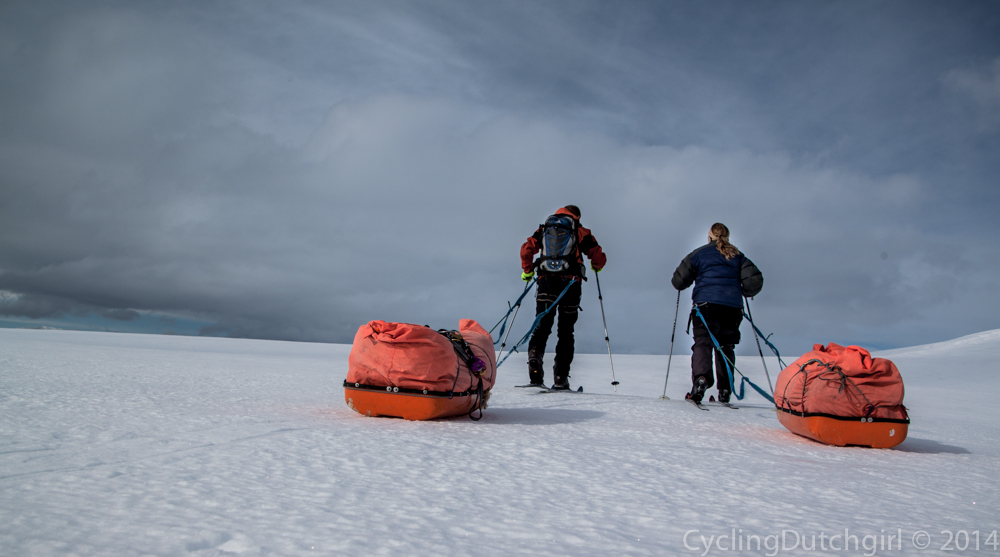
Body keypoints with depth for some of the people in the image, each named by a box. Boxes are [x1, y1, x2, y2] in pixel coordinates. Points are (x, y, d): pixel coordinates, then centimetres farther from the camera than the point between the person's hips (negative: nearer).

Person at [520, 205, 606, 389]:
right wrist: (596, 267, 30)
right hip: (570, 284, -1)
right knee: (566, 332, 6)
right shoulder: (580, 232, 11)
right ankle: (560, 378, 2)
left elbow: (526, 249, 7)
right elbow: (599, 257, 8)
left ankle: (534, 357, -25)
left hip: (546, 282, 1)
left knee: (542, 327, 2)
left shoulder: (543, 229, 17)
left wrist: (527, 271, 21)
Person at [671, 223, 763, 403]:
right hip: (733, 307, 3)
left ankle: (701, 379, -32)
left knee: (702, 342, -6)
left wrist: (680, 282, 28)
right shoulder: (737, 256, 17)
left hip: (706, 304, -3)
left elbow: (678, 281, 4)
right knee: (726, 347, 14)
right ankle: (725, 391, 13)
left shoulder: (699, 253, 10)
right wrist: (745, 293, 27)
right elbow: (755, 280, 7)